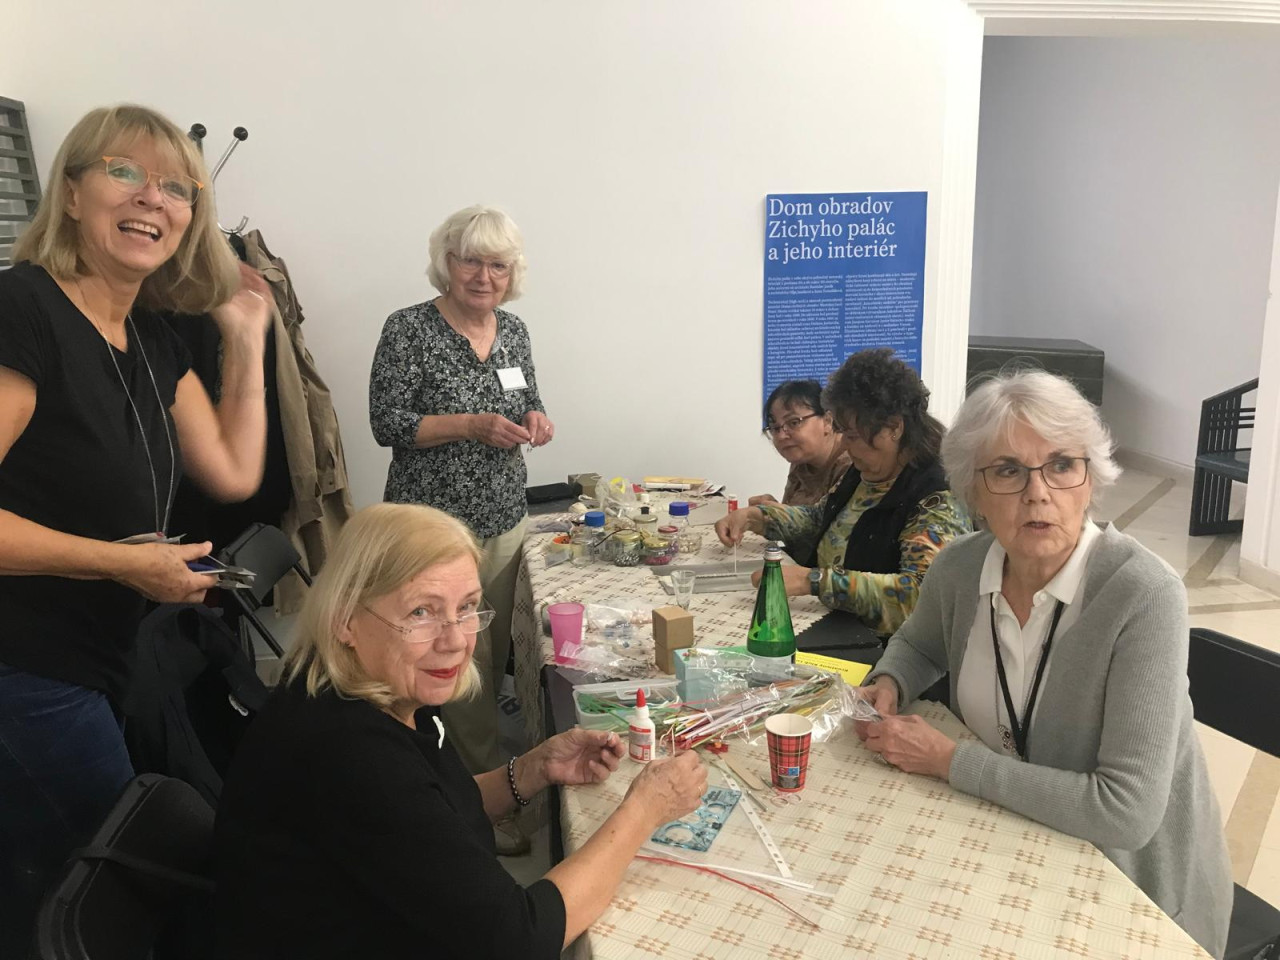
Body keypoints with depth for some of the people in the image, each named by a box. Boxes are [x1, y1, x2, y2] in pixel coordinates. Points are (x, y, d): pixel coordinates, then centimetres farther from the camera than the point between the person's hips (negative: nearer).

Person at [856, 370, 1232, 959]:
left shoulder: (1145, 597, -27)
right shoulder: (959, 568, -11)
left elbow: (1126, 811, -29)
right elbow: (919, 644, 13)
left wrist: (951, 761, -25)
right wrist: (888, 685, -8)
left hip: (1135, 878, -4)